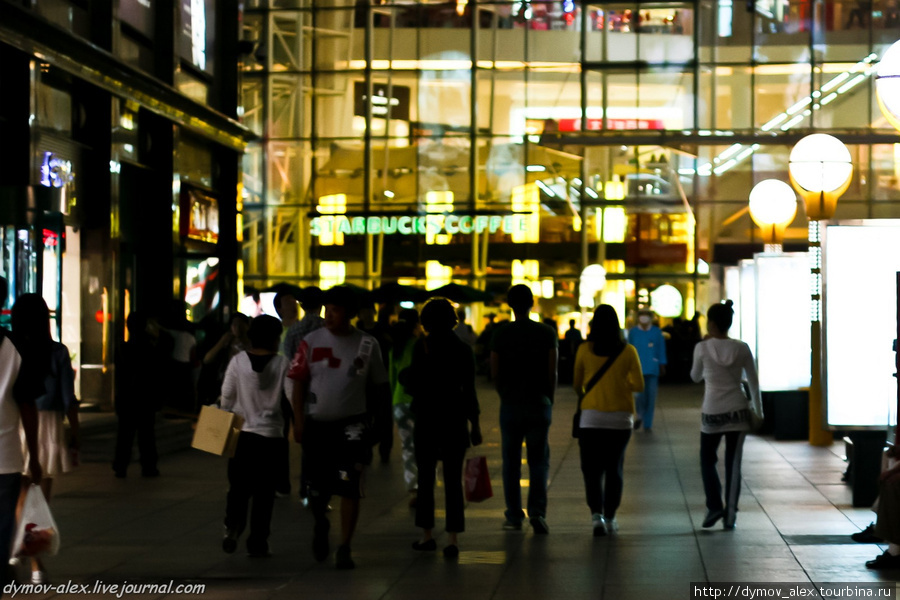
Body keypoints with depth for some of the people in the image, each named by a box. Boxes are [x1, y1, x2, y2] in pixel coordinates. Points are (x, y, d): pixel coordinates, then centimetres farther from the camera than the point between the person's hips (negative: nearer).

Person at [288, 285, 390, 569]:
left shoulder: (367, 344, 0)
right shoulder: (311, 341, 0)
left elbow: (378, 386, 8)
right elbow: (299, 383, 0)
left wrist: (375, 421, 7)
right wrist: (299, 421, -6)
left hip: (352, 424, -1)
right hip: (317, 422, 1)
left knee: (349, 487, -9)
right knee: (318, 487, 8)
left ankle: (344, 548, 0)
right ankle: (321, 525, 39)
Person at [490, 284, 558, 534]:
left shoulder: (500, 335, -2)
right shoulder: (547, 333, -2)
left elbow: (495, 373, -1)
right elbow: (552, 372, -4)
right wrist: (549, 400, 9)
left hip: (510, 404, 0)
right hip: (539, 404, 0)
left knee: (511, 462, 9)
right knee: (538, 461, 5)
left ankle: (514, 516, 11)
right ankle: (537, 512, -9)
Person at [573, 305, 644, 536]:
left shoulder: (584, 350, -6)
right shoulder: (628, 351, -5)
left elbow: (577, 383, 4)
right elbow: (639, 385, 0)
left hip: (592, 417, -1)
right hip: (620, 418, 1)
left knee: (592, 468, 3)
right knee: (614, 468, 14)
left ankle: (596, 513, -16)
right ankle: (610, 518, 16)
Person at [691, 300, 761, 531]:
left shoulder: (702, 348, -7)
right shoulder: (742, 348, -1)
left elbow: (696, 377, 9)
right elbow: (754, 382, 3)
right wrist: (758, 409, 14)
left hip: (712, 412, -2)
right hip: (738, 411, 2)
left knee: (707, 459, 15)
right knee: (733, 463, 7)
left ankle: (714, 506, 1)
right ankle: (730, 514, 6)